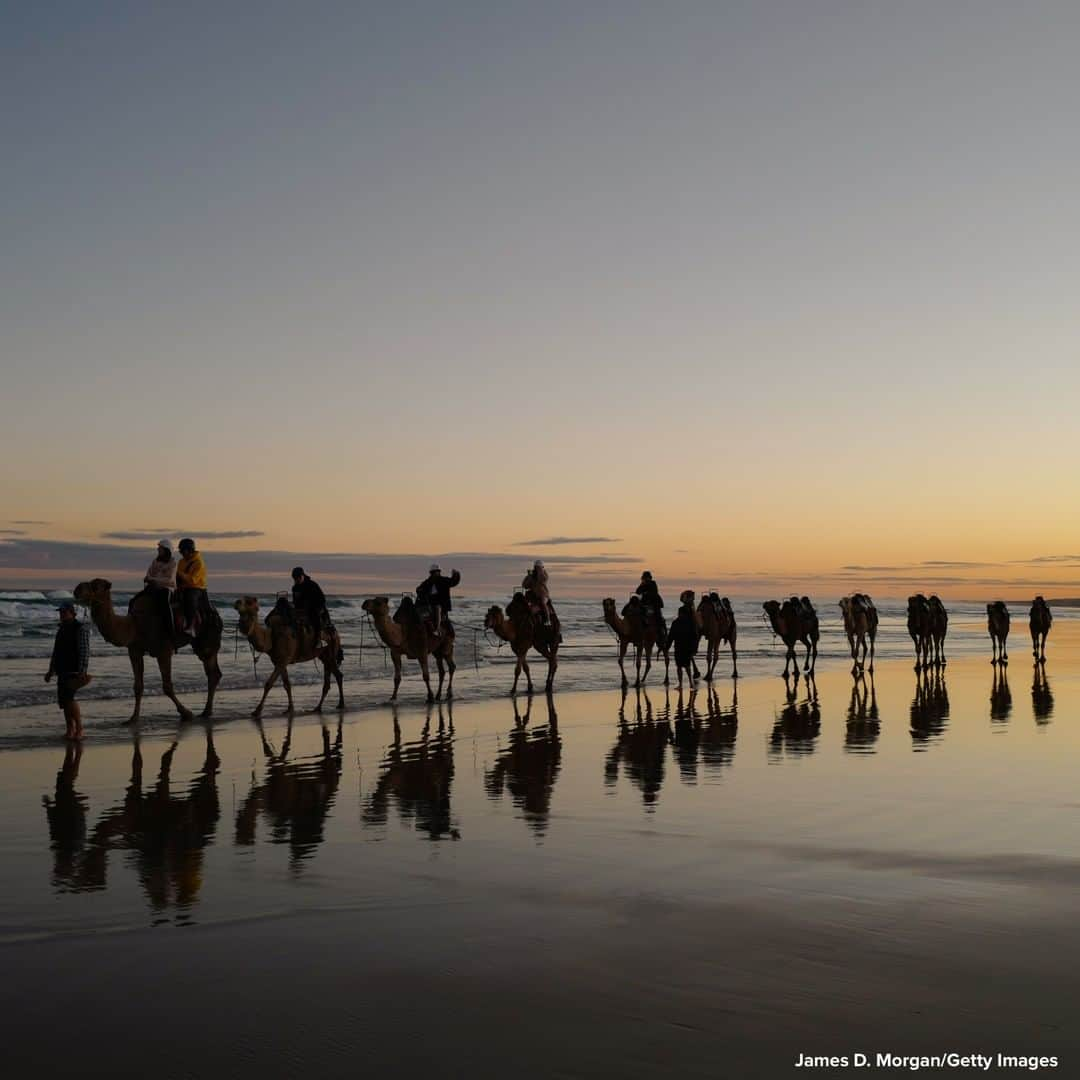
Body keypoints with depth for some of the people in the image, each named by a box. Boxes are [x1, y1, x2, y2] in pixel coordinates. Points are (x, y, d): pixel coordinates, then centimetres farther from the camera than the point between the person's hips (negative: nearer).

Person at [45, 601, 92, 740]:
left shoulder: (81, 629, -8)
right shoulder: (61, 629, 16)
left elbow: (85, 652, -15)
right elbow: (56, 652, 22)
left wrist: (82, 671, -22)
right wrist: (51, 670, 21)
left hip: (74, 671, -8)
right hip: (62, 671, 8)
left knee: (68, 697, -18)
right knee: (63, 700, 5)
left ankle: (79, 728, -10)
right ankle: (70, 730, 12)